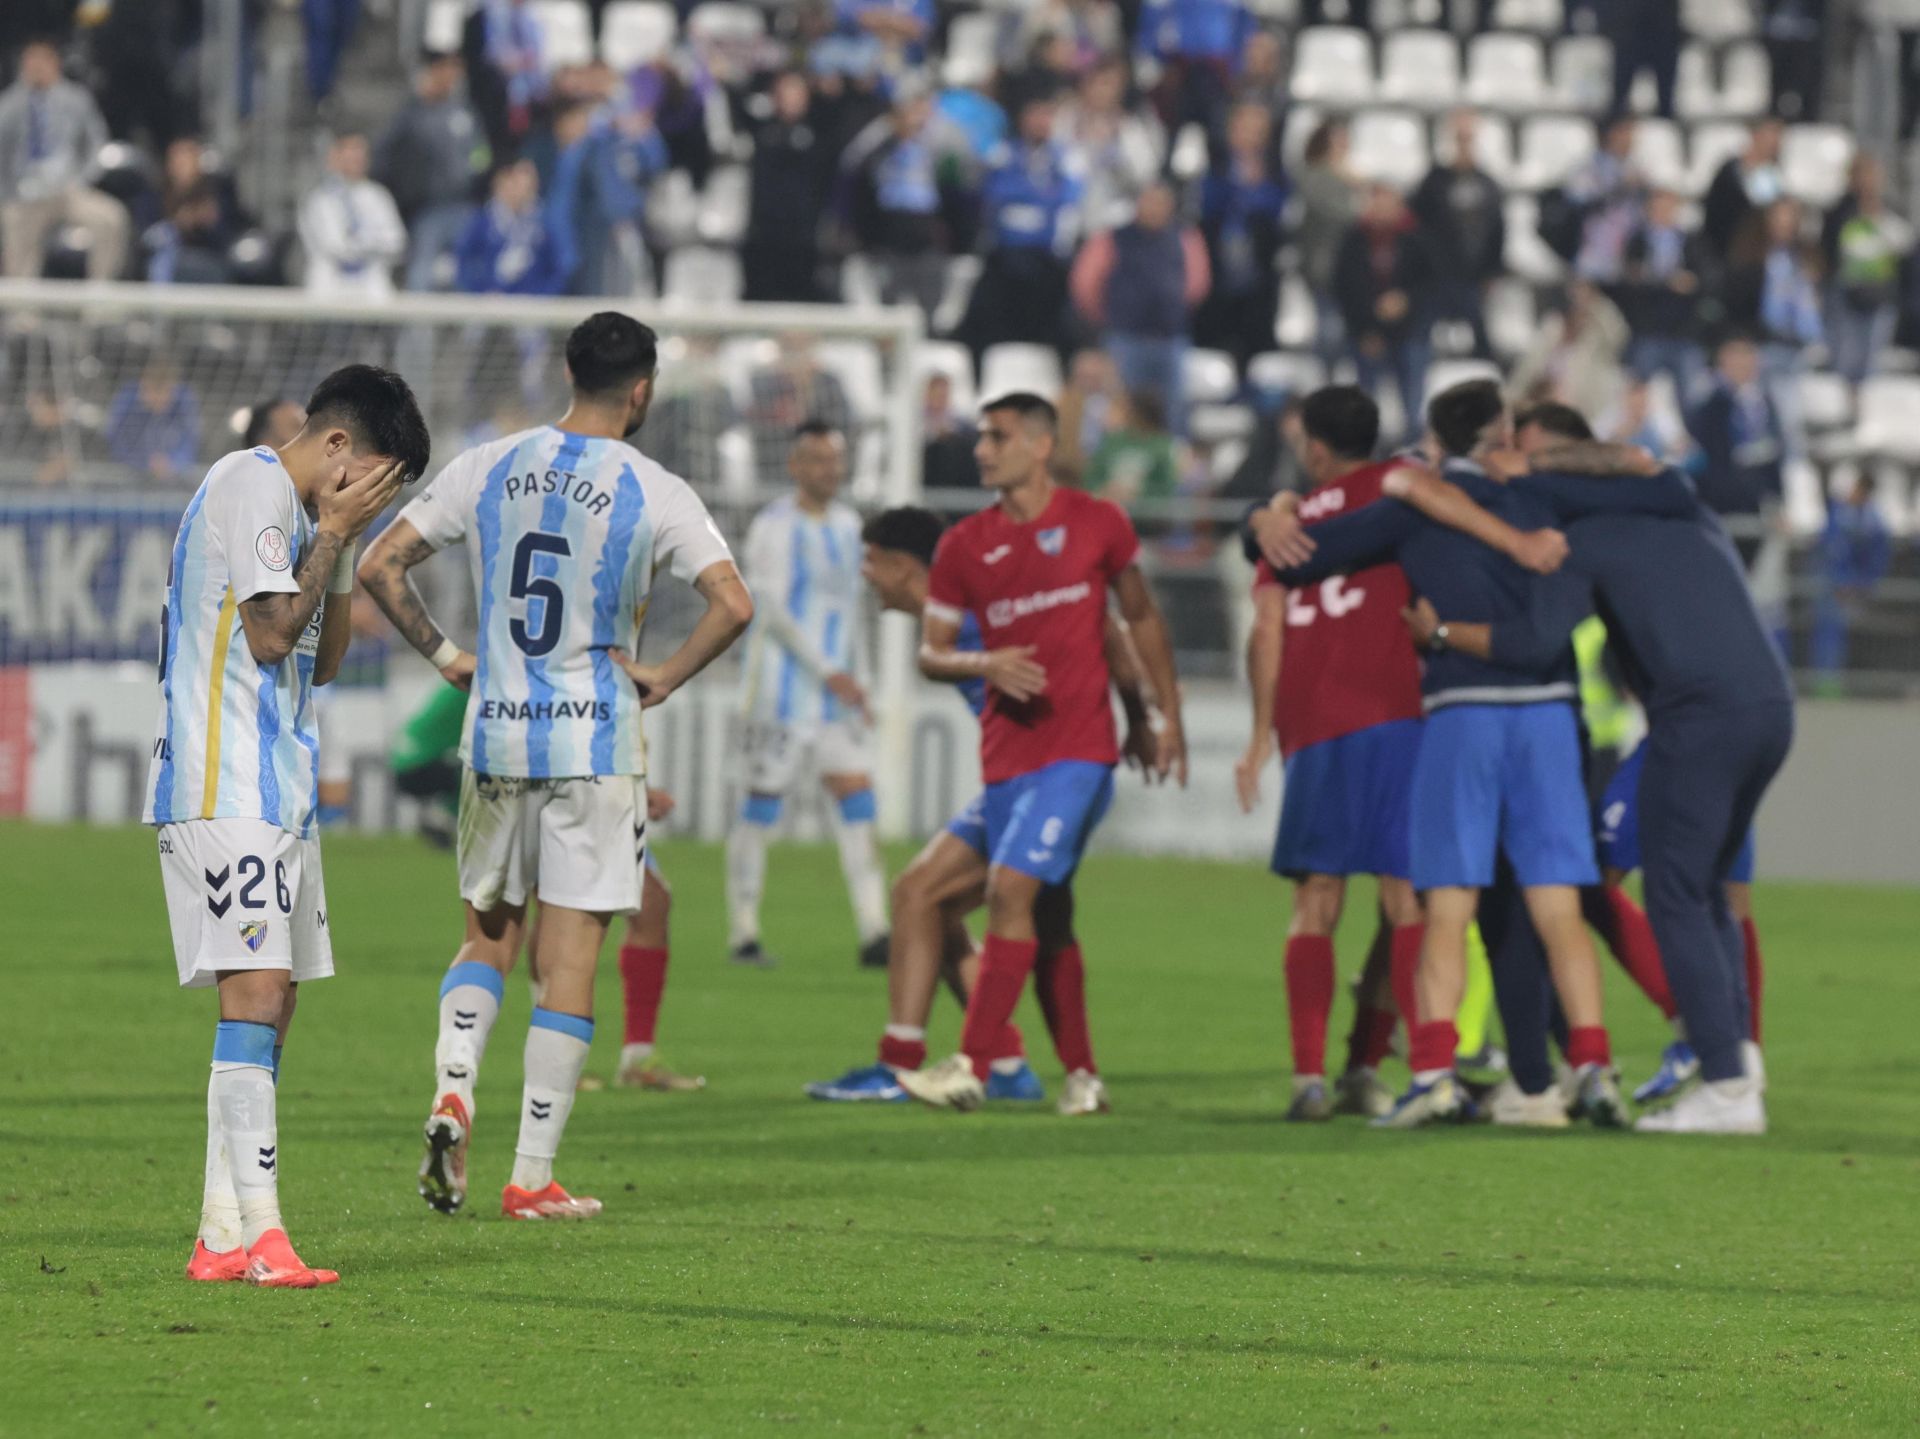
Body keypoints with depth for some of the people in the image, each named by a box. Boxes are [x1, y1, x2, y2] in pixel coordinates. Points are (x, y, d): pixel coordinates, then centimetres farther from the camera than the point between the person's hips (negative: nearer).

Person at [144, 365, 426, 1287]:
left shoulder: (289, 504, 20)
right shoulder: (253, 486, -10)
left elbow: (321, 662, 23)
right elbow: (271, 633, -17)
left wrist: (344, 549, 12)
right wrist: (334, 534, -8)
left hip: (272, 793, 10)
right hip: (225, 788, -10)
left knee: (269, 1001, 8)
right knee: (256, 992, -16)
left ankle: (221, 1236, 9)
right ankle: (258, 1230, -21)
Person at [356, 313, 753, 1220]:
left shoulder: (485, 470, 3)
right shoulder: (654, 494, -7)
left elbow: (379, 567, 2)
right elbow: (732, 605, -18)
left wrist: (444, 655, 10)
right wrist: (662, 679, -5)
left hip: (494, 735, 3)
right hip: (594, 739, -3)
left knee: (487, 934, 19)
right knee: (568, 956, 1)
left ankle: (453, 1087, -7)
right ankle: (533, 1177, 1)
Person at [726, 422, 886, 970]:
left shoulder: (848, 524, 14)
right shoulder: (773, 528, -8)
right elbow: (773, 610, -16)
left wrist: (860, 681, 17)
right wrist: (828, 672, -21)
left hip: (838, 693, 6)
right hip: (782, 692, -6)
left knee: (856, 802, -3)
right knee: (762, 807, -2)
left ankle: (874, 935, -7)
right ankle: (743, 934, 5)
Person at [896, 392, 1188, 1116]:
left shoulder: (1096, 524, 1)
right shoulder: (964, 545, 6)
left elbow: (1142, 617, 13)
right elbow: (931, 653, 9)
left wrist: (1169, 716, 11)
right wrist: (985, 664, -13)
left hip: (1079, 748, -4)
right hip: (1006, 751, 4)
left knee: (1011, 888, -17)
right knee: (1045, 916, 8)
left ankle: (972, 1065, -20)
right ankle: (1082, 1074, 18)